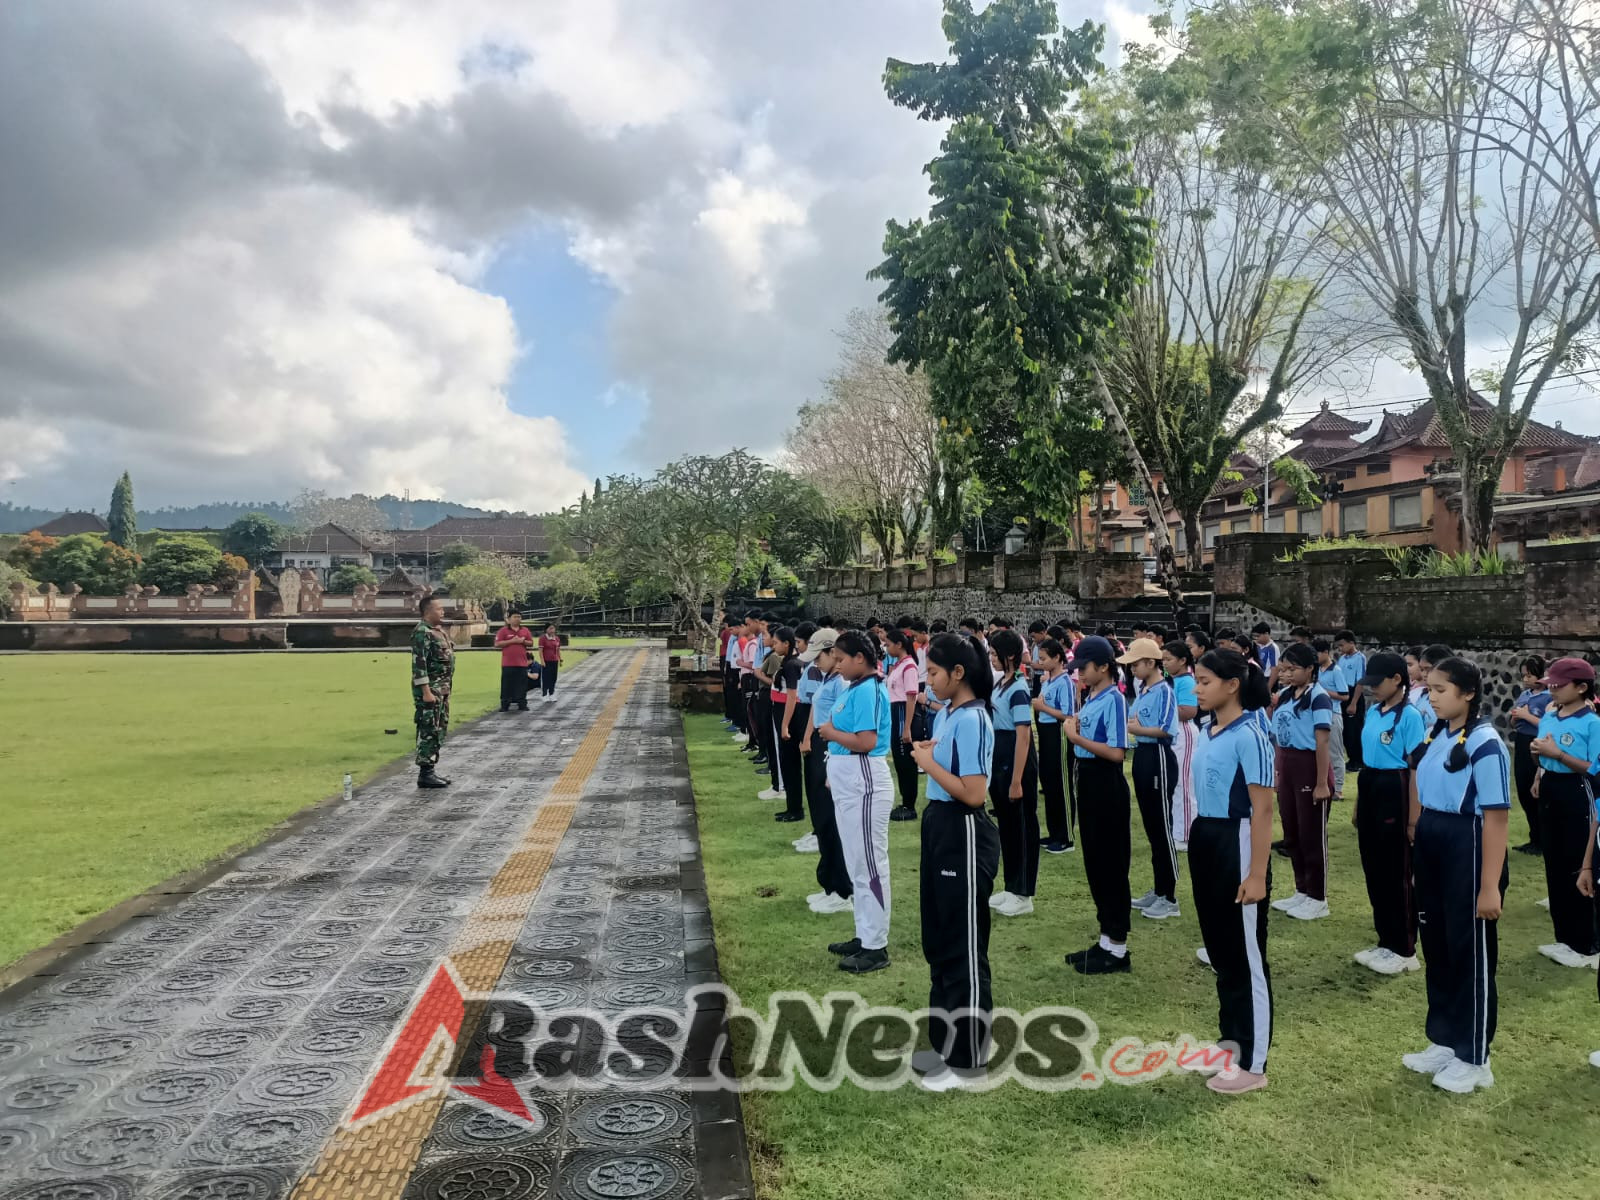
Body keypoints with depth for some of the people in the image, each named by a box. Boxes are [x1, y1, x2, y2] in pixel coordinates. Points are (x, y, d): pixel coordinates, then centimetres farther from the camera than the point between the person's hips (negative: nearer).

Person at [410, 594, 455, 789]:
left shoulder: (438, 630, 16)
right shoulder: (422, 632, -15)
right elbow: (419, 664, -20)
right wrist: (426, 692, -24)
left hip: (442, 689, 10)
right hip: (430, 689, -10)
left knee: (439, 731, 12)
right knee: (429, 732, -6)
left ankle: (430, 770, 19)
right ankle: (425, 774, -2)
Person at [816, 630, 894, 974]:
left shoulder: (867, 691, -17)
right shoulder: (854, 688, 11)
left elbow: (867, 741, -25)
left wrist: (832, 734, -11)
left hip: (864, 786, -10)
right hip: (849, 785, 10)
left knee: (870, 865, -2)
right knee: (857, 865, 17)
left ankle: (876, 947, 7)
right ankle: (864, 936, 29)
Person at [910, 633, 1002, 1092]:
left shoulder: (971, 720, -20)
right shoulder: (946, 713, 8)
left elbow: (974, 793, -24)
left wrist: (929, 763, -17)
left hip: (963, 836, -10)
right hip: (940, 829, 10)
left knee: (963, 948, 3)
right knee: (939, 942, 18)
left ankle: (967, 1059, 16)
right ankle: (946, 1042, 33)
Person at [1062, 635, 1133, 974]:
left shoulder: (1114, 699, -16)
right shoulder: (1089, 697, 11)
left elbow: (1116, 752, -23)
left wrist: (1076, 737, -18)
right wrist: (1074, 727, 0)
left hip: (1107, 785, -10)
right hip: (1088, 781, 10)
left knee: (1111, 864, -1)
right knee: (1094, 861, 15)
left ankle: (1118, 949, 9)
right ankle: (1106, 941, 26)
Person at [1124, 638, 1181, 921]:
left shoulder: (1164, 691, -15)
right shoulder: (1142, 691, 11)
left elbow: (1167, 731, -23)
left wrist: (1136, 729, -15)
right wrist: (1126, 725, -3)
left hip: (1158, 759, -9)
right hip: (1141, 757, 9)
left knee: (1163, 828, -2)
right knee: (1150, 827, 15)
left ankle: (1170, 898, 7)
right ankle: (1158, 890, 26)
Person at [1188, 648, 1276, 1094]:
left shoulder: (1249, 736, -18)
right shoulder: (1205, 732, 7)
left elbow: (1262, 810, -19)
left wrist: (1257, 875, -21)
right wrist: (1199, 841, 16)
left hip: (1235, 844, -8)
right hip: (1204, 841, 9)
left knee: (1246, 956, 3)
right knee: (1219, 949, 19)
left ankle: (1253, 1065, 16)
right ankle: (1230, 1040, 35)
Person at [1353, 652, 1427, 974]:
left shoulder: (1410, 715, -14)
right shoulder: (1373, 713, 9)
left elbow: (1416, 767, -15)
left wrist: (1414, 815, -15)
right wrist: (1358, 804, 17)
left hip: (1394, 793, -8)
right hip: (1369, 790, 8)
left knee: (1397, 874, 2)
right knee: (1374, 871, 14)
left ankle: (1404, 950, 15)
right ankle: (1386, 942, 27)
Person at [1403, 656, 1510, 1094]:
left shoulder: (1485, 744, -17)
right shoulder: (1434, 736, 7)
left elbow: (1497, 817, -18)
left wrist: (1490, 886, -20)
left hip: (1467, 852, -8)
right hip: (1430, 850, 8)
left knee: (1471, 952, 5)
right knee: (1437, 948, 16)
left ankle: (1473, 1059, 19)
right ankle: (1444, 1042, 31)